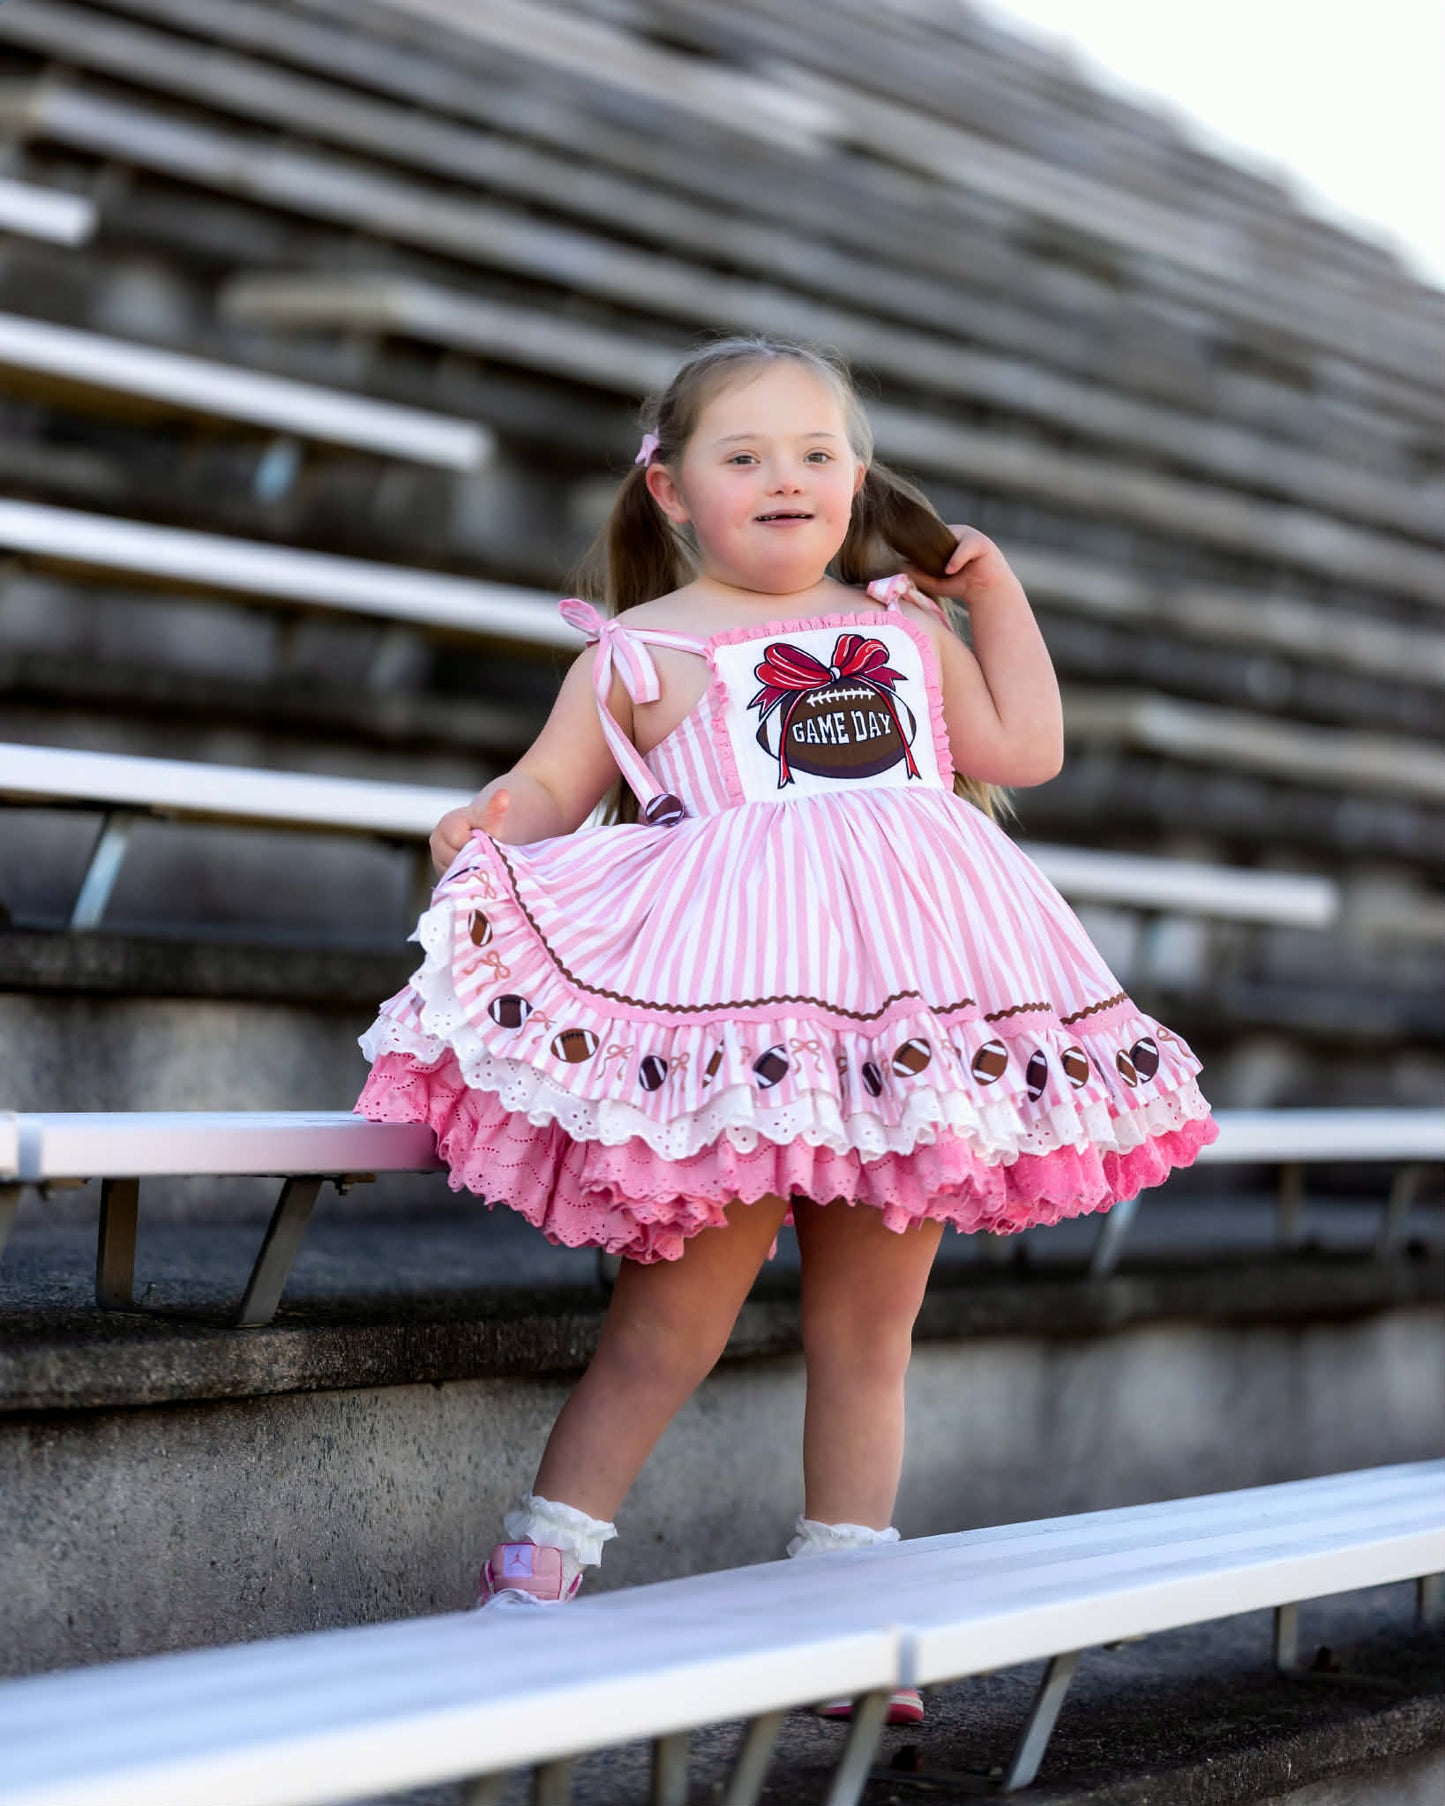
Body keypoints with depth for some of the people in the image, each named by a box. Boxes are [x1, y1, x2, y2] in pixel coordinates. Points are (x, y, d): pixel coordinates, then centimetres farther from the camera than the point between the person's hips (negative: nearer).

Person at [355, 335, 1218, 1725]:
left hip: (910, 1015, 4)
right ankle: (537, 1565, 9)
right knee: (683, 1307, -5)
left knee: (870, 1317, 10)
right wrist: (482, 825, -18)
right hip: (734, 1013, -4)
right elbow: (549, 786, 3)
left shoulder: (903, 624, 19)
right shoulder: (641, 650, 7)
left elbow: (1024, 749, 20)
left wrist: (995, 595, 19)